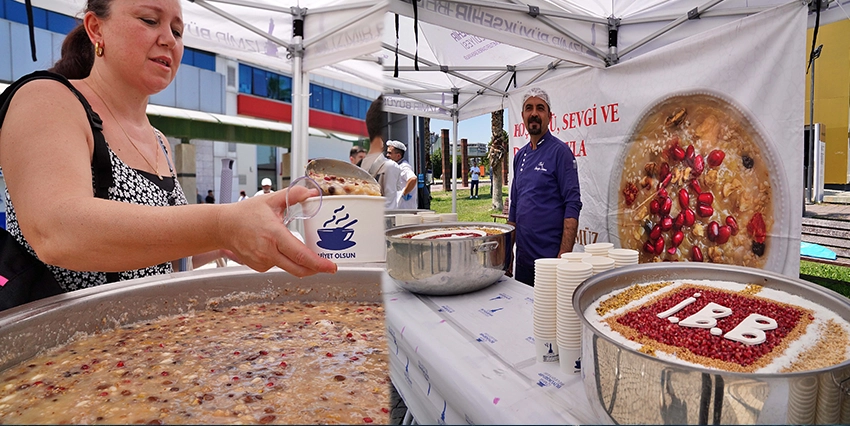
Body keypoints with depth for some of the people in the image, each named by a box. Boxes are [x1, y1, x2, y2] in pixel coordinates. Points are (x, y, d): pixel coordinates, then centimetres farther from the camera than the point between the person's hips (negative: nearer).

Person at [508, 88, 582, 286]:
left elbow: (572, 205, -14)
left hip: (549, 256, -6)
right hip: (523, 257, 7)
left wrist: (563, 255, -21)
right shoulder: (520, 156, 11)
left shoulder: (560, 151, -9)